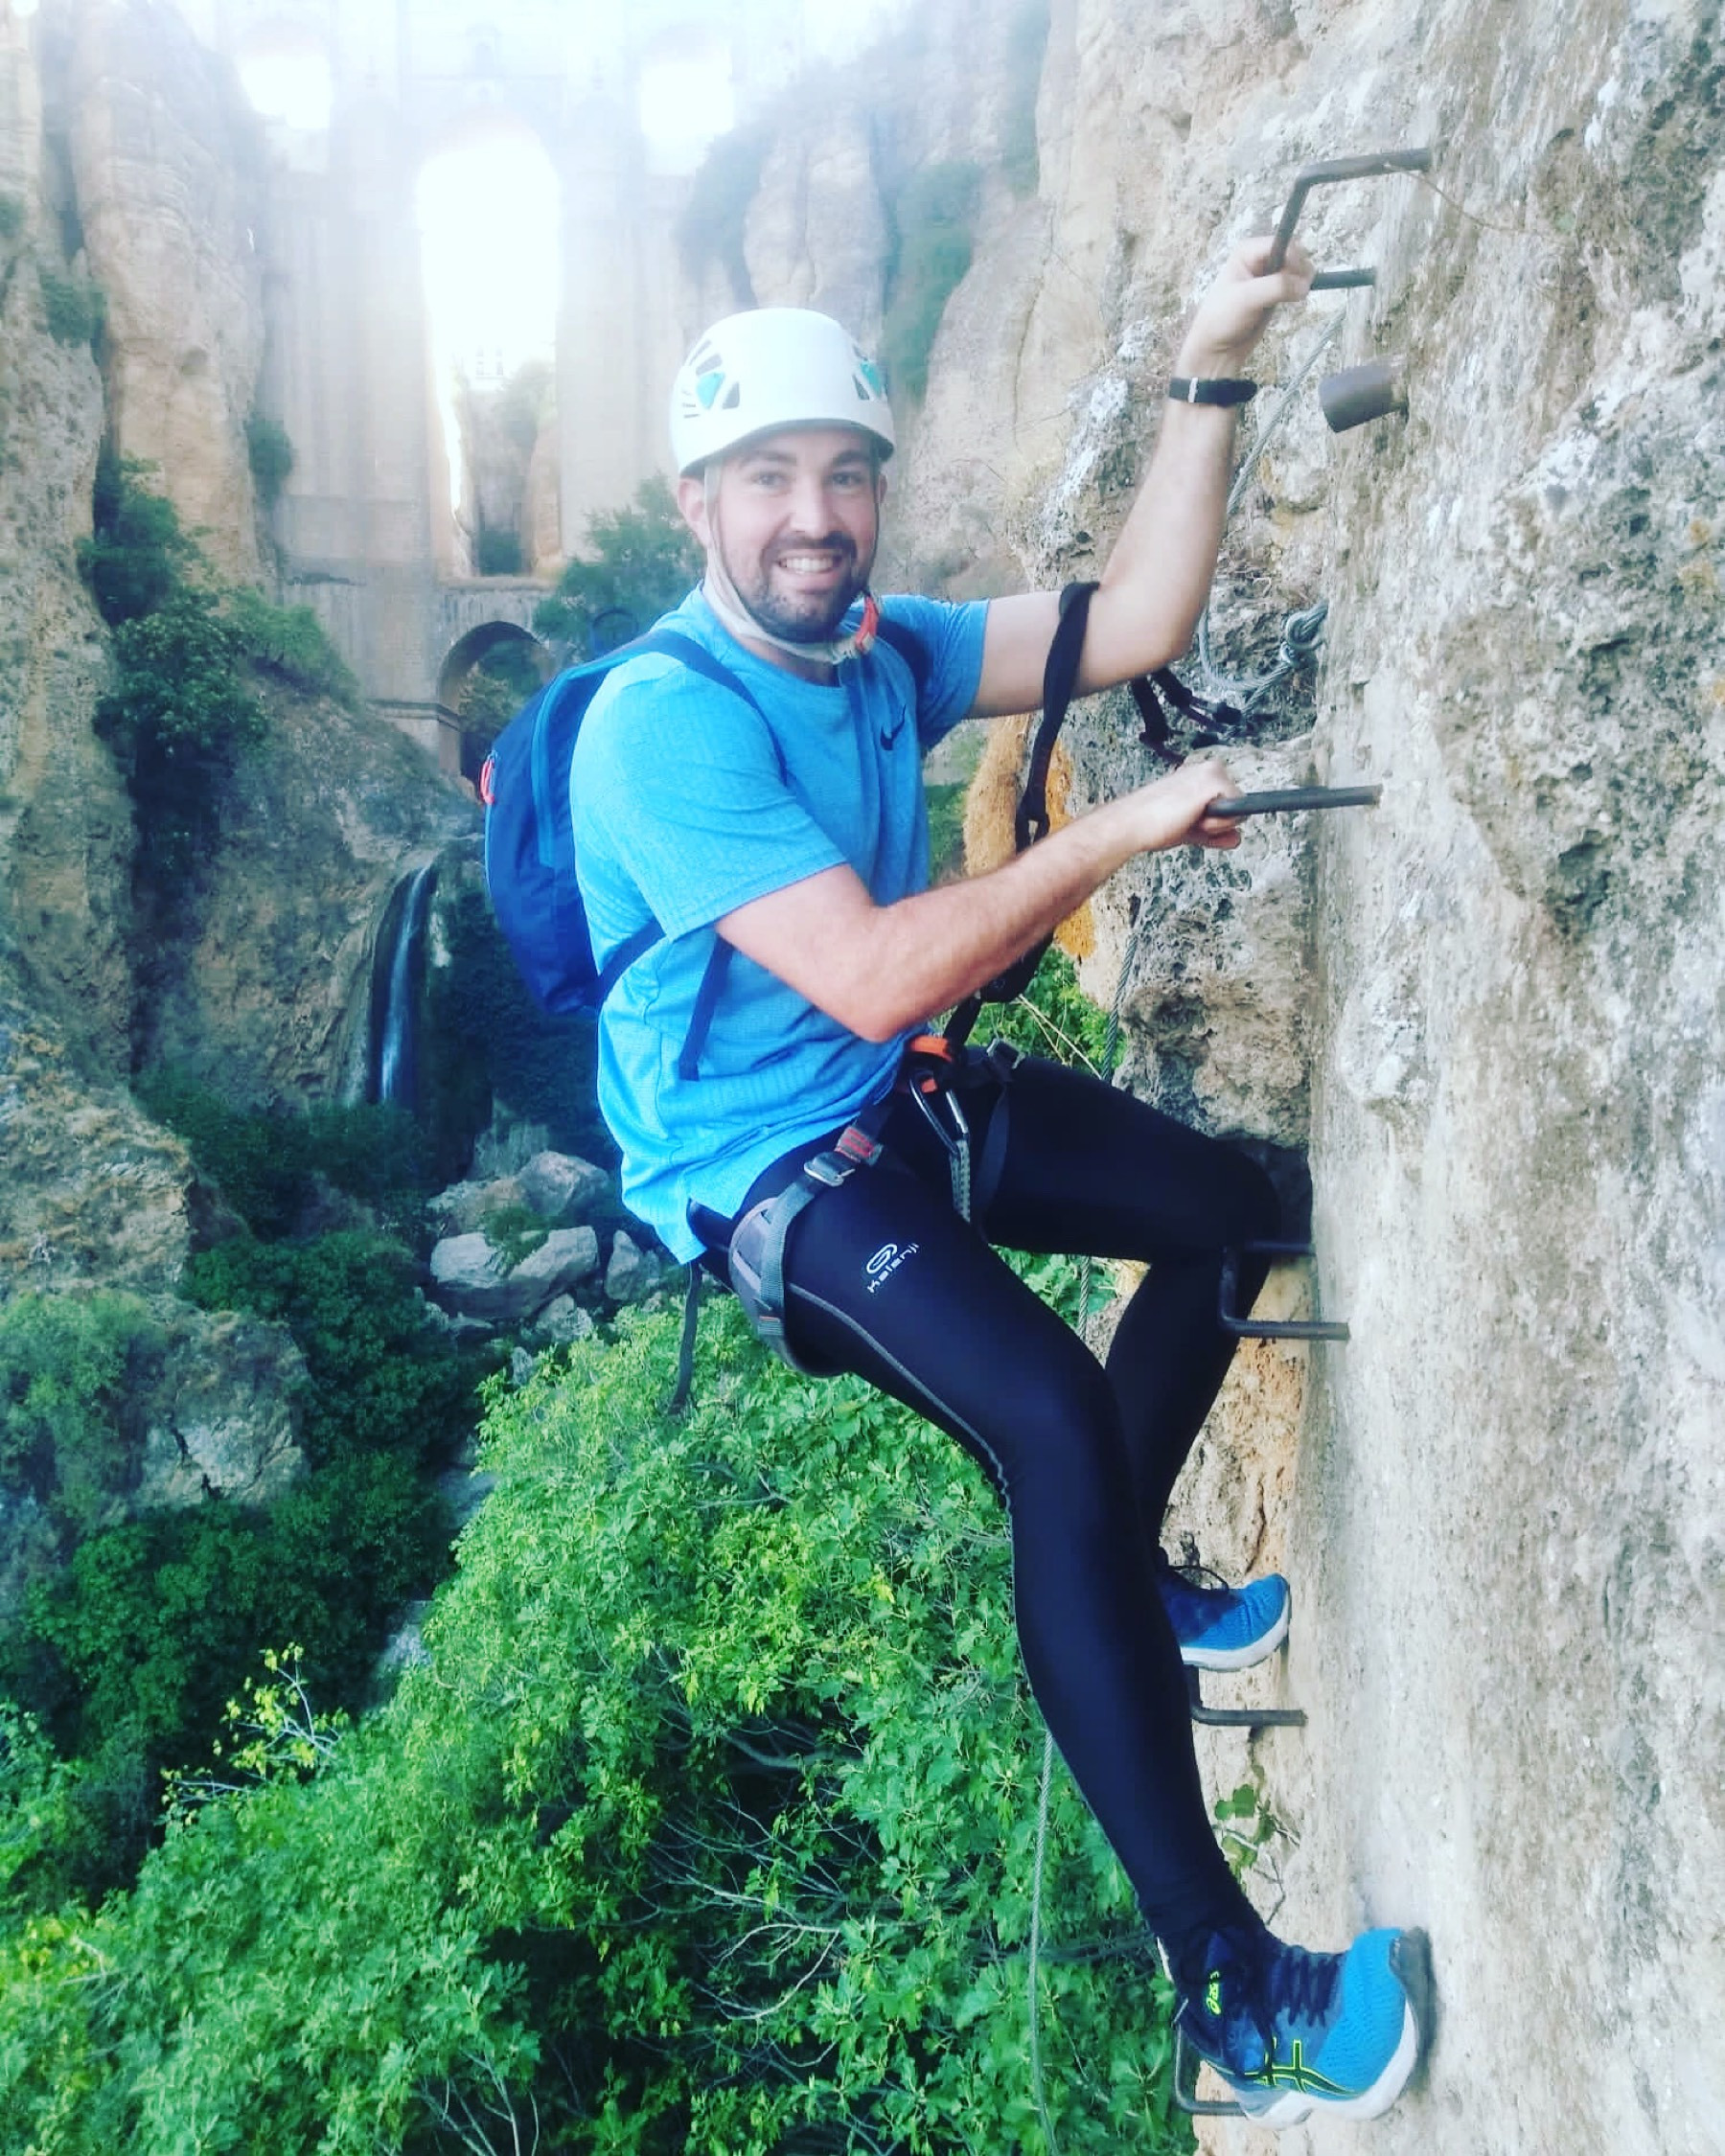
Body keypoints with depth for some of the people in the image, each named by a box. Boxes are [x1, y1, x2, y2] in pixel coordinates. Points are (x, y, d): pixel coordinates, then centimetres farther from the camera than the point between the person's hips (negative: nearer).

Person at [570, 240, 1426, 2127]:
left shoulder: (879, 647, 2)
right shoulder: (664, 718, -23)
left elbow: (1130, 627, -3)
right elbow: (876, 977, -31)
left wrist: (1208, 376, -9)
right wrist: (1120, 832, -24)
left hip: (905, 1102, 9)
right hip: (760, 1164, -9)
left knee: (1224, 1204, 15)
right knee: (1054, 1417, -29)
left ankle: (1110, 1572, 29)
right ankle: (1225, 1983, -17)